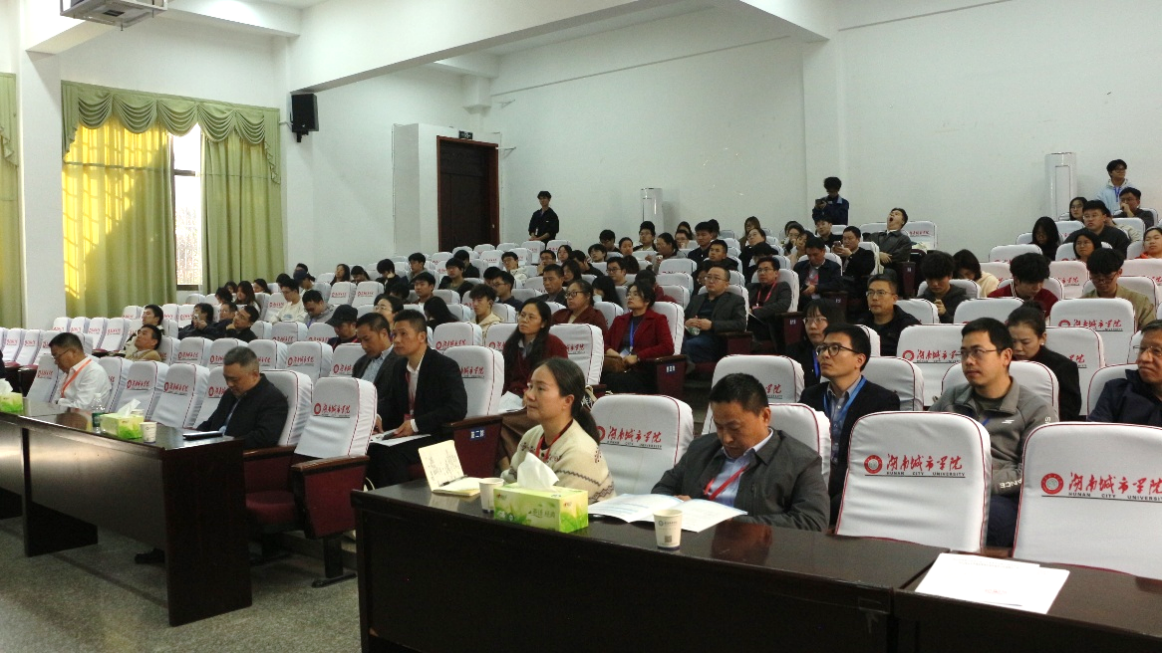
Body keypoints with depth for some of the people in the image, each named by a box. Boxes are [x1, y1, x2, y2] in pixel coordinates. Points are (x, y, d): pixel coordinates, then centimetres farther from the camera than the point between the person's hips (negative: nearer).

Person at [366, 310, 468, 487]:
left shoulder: (446, 366, -11)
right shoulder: (398, 367, 12)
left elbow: (457, 408, -20)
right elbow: (390, 400, 19)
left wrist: (416, 424, -24)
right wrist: (378, 417, -5)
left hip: (437, 438, -7)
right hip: (405, 434, 7)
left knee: (389, 454, -30)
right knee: (366, 449, -19)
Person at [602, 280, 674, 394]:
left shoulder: (658, 320, 9)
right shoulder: (619, 320, 27)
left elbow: (668, 348, -6)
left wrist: (638, 357, -14)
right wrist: (608, 350, 0)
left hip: (643, 372, -4)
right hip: (617, 368, 4)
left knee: (615, 380, -37)